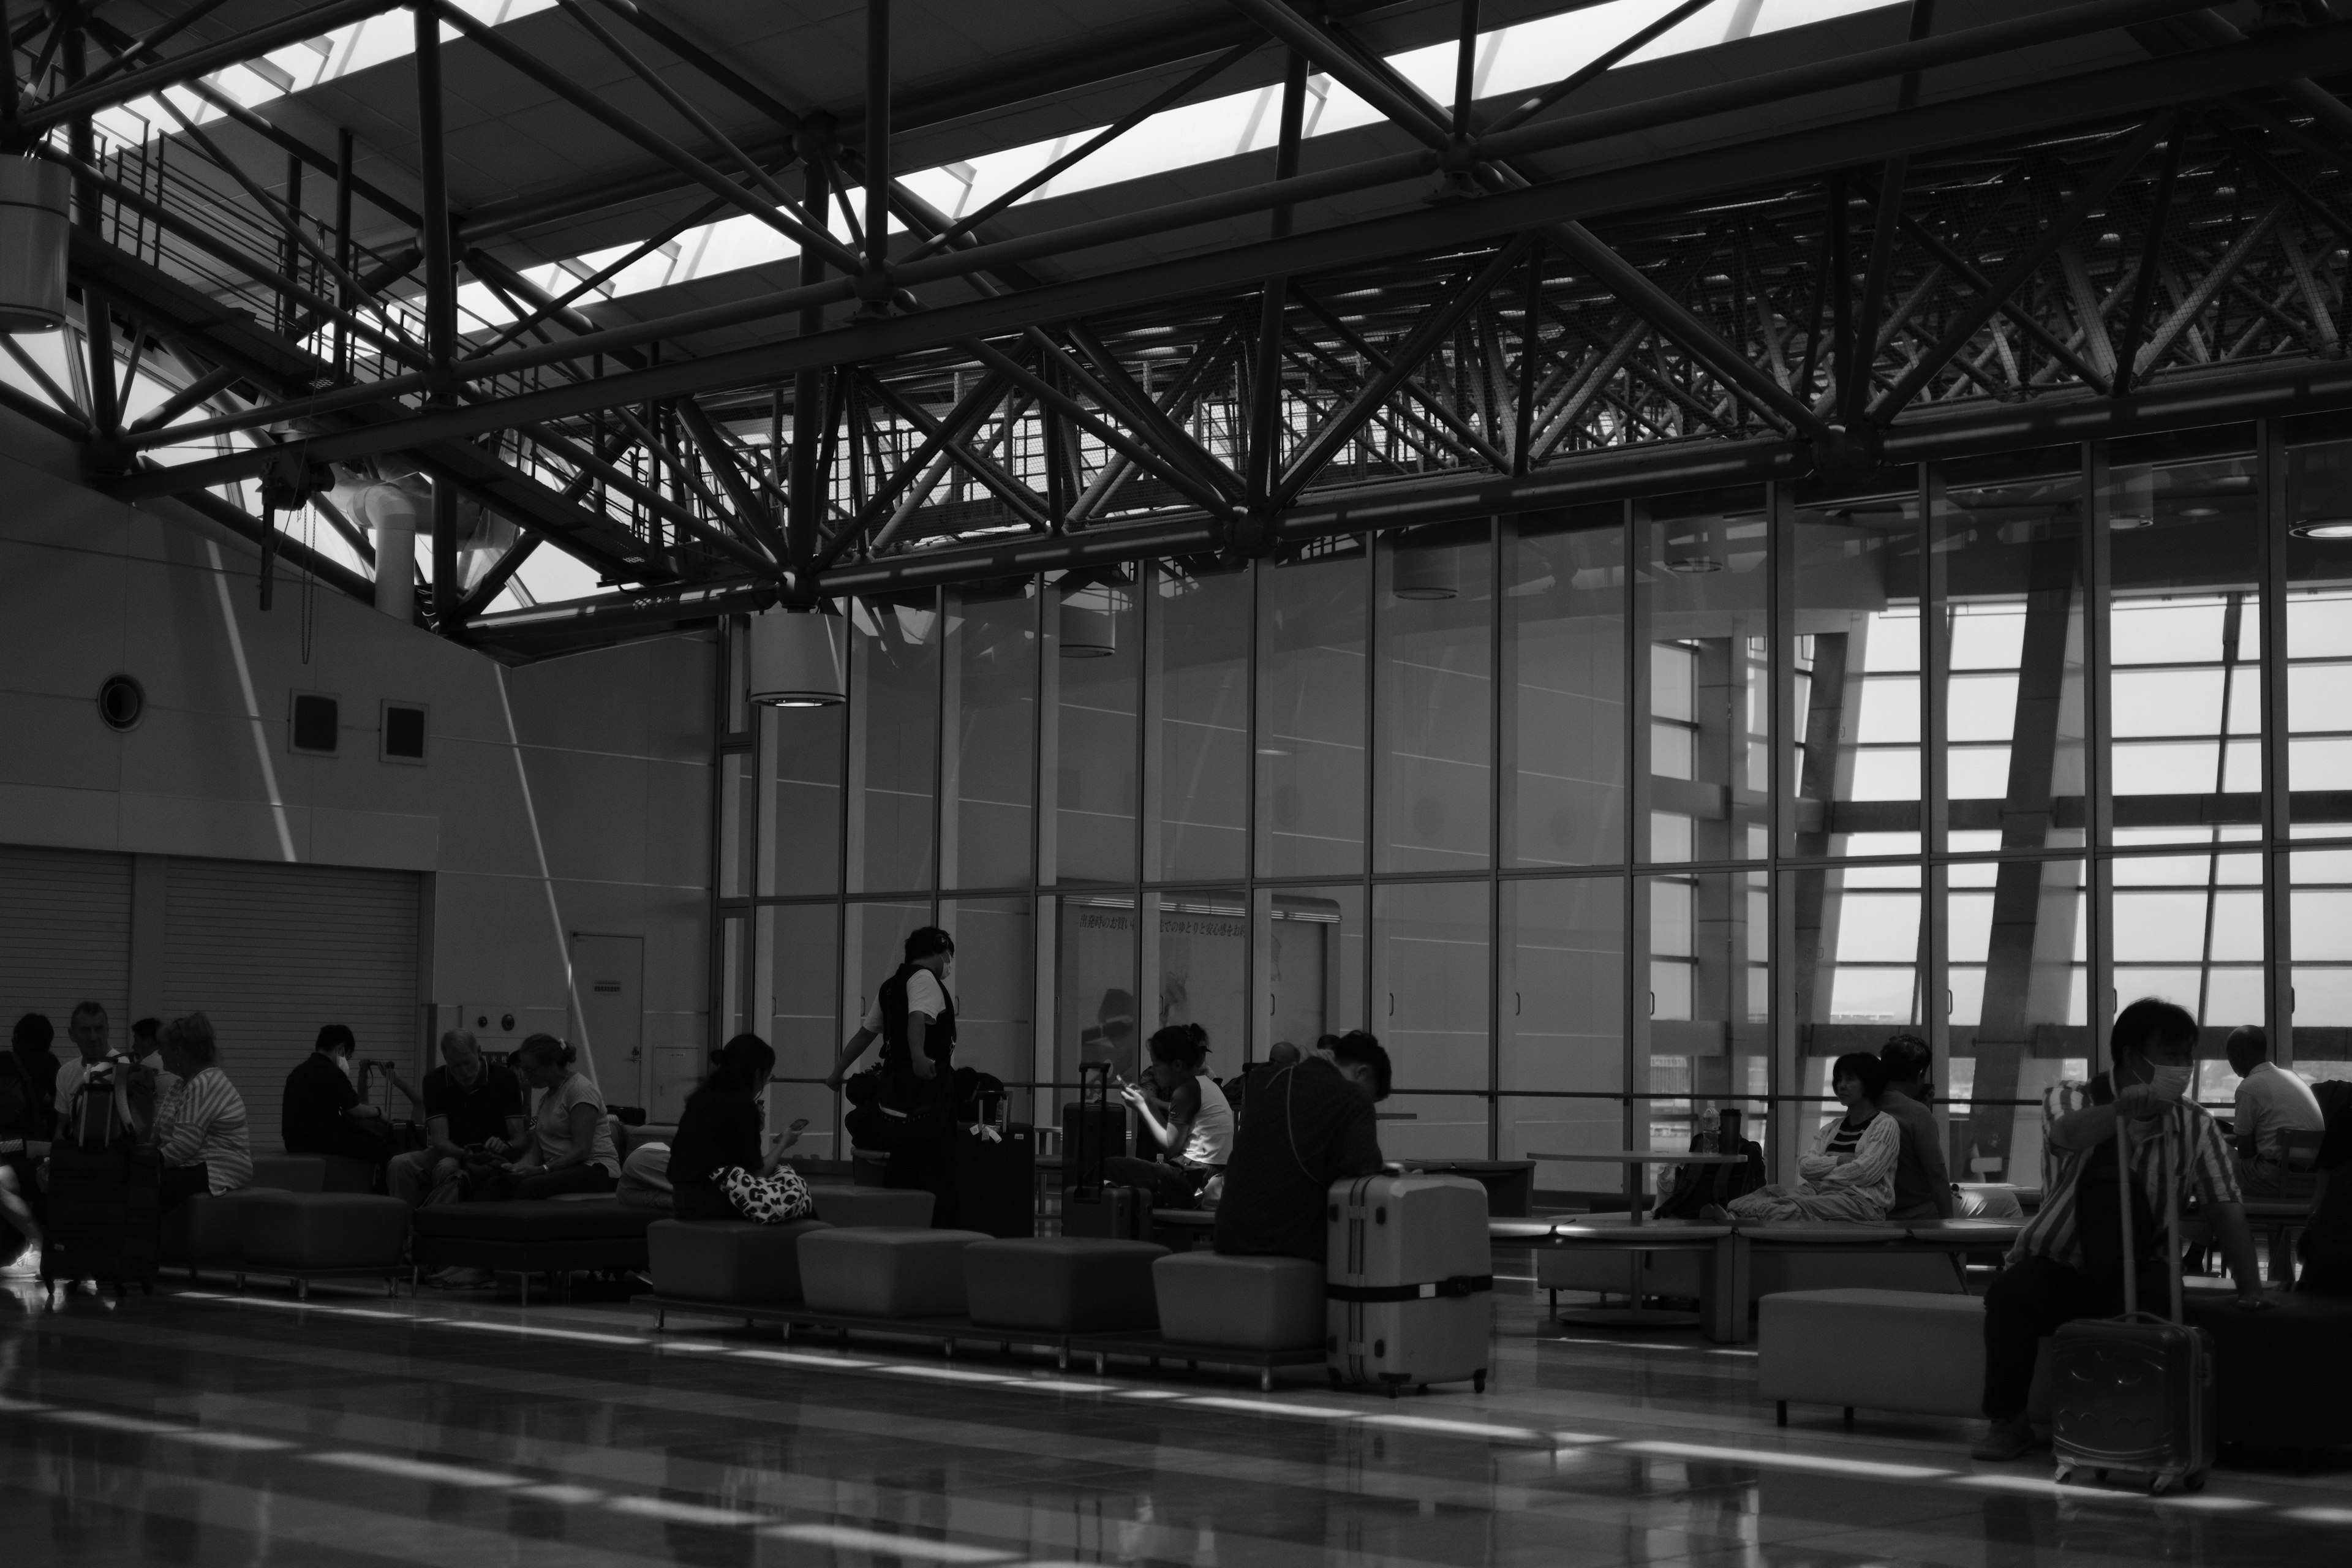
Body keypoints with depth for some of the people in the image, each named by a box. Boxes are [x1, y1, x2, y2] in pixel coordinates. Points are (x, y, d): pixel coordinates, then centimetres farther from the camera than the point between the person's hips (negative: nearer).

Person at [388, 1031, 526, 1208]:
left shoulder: (504, 1079, -6)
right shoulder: (435, 1081, -2)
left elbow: (520, 1139, -8)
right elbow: (440, 1139, -11)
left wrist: (506, 1146, -32)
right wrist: (465, 1156, -32)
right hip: (450, 1153, 3)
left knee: (448, 1169, -37)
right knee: (400, 1165, -26)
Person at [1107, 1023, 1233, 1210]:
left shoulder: (1187, 1091, -12)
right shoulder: (1204, 1083, 17)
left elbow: (1170, 1147, -10)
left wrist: (1142, 1107, -2)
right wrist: (1149, 1102, 16)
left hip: (1194, 1179, -10)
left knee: (1109, 1167, -7)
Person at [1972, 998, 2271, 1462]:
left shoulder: (2195, 1124, 0)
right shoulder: (2071, 1098, -10)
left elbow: (2224, 1207, -2)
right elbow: (2068, 1135, -35)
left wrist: (2250, 1287, -13)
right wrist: (2126, 1106, -55)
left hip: (2132, 1274, 2)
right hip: (2054, 1266, -2)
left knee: (2163, 1294, -33)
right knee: (2009, 1293, -33)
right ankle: (2007, 1420, -14)